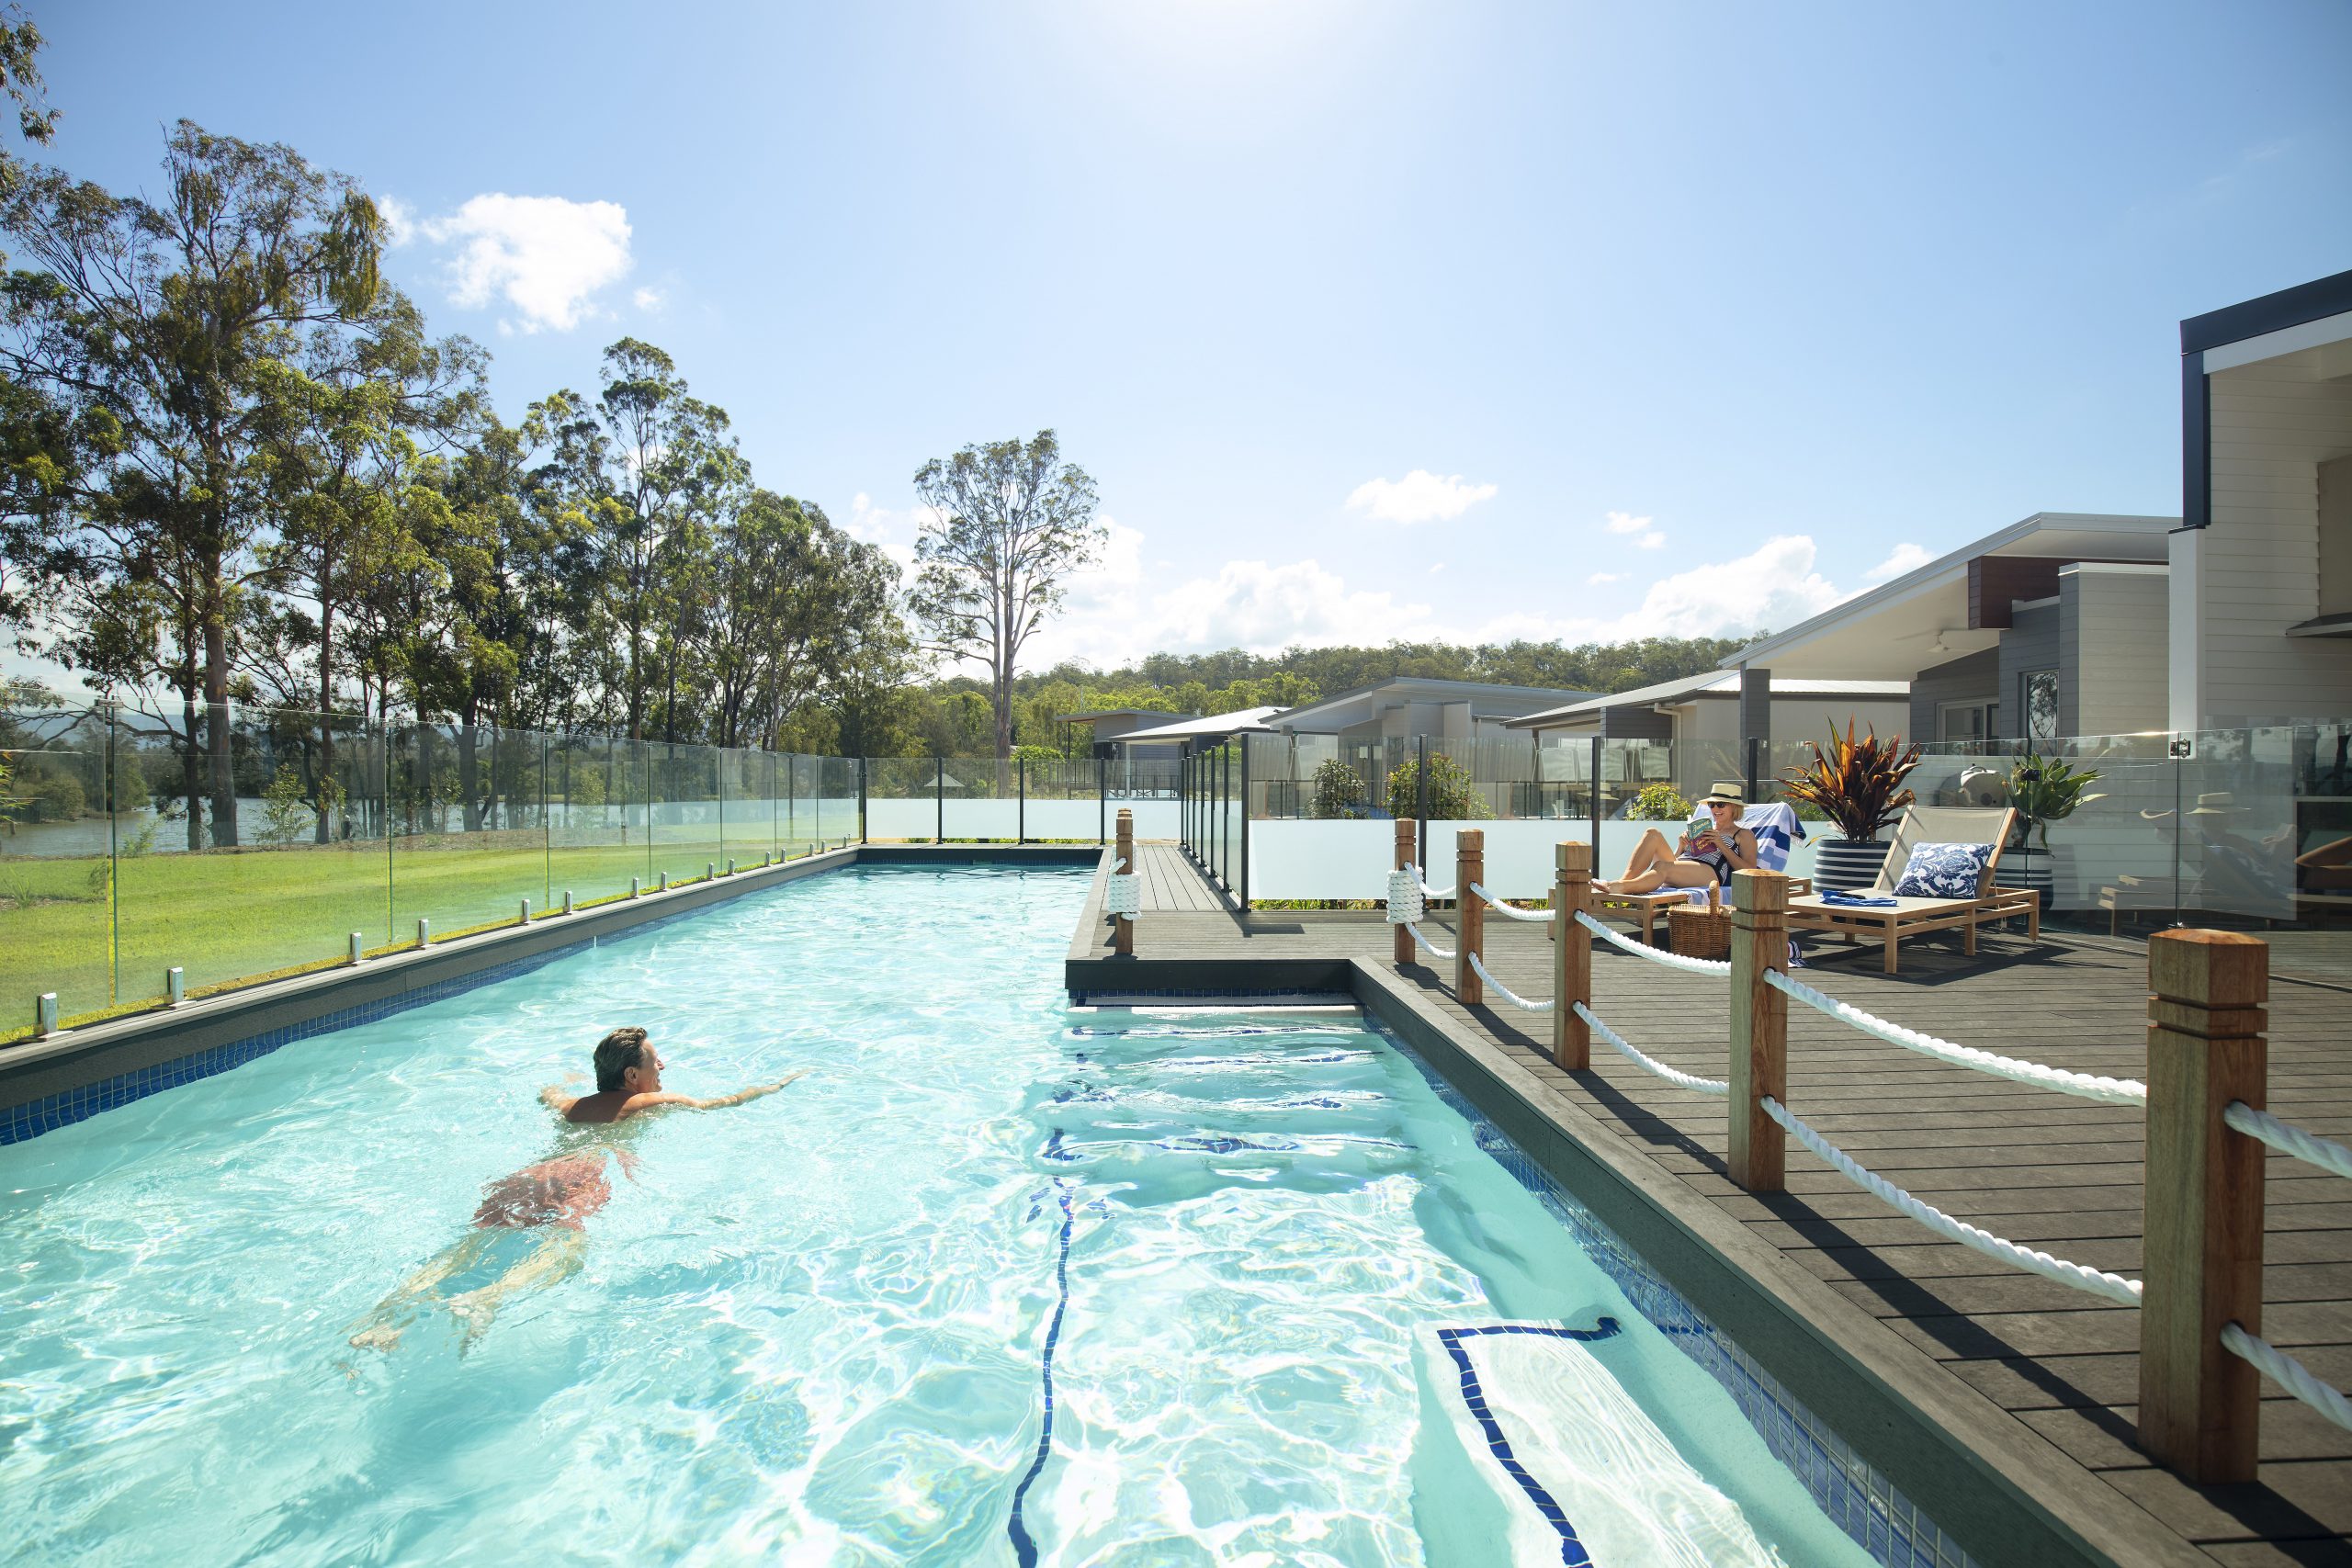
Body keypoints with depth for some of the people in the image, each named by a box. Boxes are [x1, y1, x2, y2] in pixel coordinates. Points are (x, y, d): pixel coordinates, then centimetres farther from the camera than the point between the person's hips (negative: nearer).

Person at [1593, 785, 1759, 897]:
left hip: (1711, 874, -6)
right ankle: (1625, 880, -34)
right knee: (1653, 834, -18)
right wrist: (1682, 846, 9)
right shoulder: (1701, 829, 36)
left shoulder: (1744, 835, 21)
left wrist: (1721, 845, -1)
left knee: (1661, 866, -36)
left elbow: (1750, 872, 3)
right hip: (1678, 872, 6)